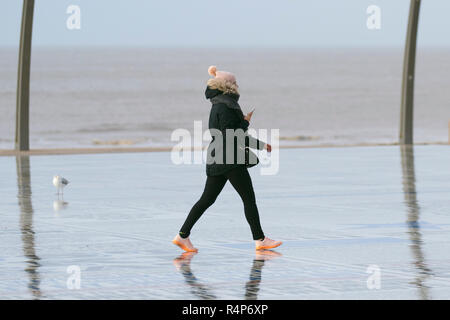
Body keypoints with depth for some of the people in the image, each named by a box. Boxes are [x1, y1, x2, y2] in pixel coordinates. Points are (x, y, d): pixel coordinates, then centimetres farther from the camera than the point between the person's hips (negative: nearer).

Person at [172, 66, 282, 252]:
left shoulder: (218, 105, 16)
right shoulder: (225, 106, -16)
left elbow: (238, 135, 24)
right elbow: (231, 137, -22)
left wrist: (260, 145, 28)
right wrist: (246, 122, -9)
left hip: (216, 161, 10)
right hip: (230, 160, -10)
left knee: (207, 199, 9)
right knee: (249, 199, -1)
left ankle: (183, 236, 6)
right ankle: (260, 240, 5)